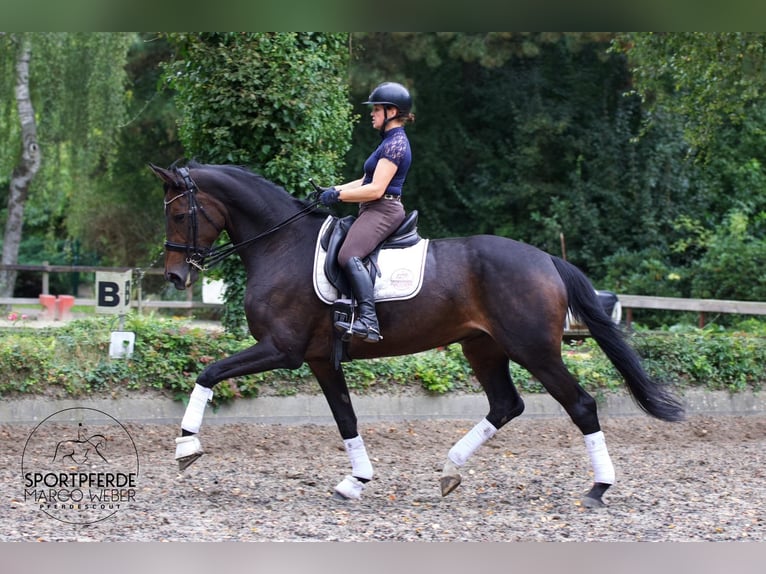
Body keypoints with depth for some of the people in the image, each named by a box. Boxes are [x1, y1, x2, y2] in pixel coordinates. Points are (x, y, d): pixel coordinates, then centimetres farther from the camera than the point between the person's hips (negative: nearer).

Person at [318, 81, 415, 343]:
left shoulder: (394, 145, -13)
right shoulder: (393, 142, 20)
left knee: (348, 255, -31)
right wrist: (335, 189, 13)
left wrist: (338, 195, -14)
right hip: (375, 211, 12)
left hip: (383, 211, -12)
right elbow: (370, 180, 23)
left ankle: (368, 320, -42)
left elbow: (376, 189, -21)